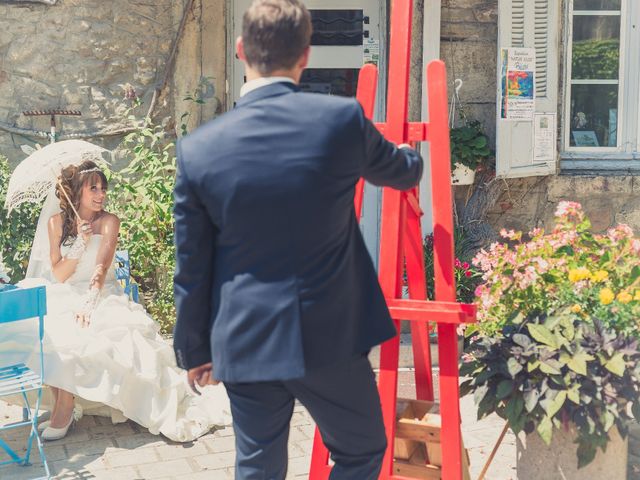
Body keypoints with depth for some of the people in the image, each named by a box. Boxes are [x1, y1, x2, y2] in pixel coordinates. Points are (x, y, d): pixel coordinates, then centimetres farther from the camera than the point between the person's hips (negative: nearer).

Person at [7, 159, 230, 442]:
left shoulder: (108, 222, -4)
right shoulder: (57, 222, 3)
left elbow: (101, 267, -17)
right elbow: (58, 274, -2)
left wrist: (87, 305, -31)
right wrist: (80, 244, -17)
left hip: (101, 297, -3)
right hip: (64, 298, 3)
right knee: (48, 333, -27)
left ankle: (64, 409, -16)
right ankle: (64, 405, -12)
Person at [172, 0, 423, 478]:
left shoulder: (198, 148, -7)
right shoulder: (343, 118, -9)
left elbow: (192, 268, 0)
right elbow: (402, 172, 13)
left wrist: (194, 349, 14)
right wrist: (413, 154, 38)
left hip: (246, 341, 2)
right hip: (331, 335, -1)